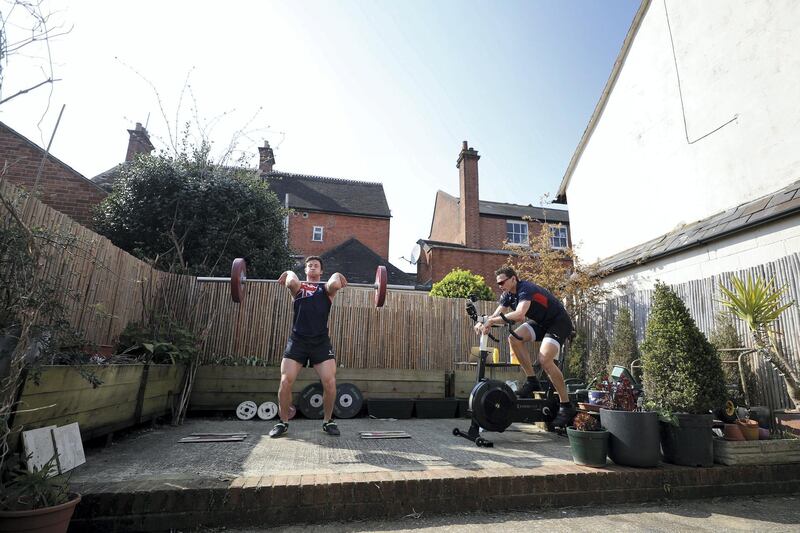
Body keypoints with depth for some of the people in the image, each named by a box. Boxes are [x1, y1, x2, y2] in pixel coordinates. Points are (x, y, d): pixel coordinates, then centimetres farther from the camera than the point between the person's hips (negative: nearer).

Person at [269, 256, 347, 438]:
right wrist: (289, 274, 6)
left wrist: (337, 276, 5)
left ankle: (328, 421, 13)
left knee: (330, 383, -9)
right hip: (297, 340, 1)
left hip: (321, 341, 0)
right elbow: (292, 282, -14)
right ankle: (283, 422, 16)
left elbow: (335, 284, -15)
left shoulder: (327, 288, 12)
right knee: (285, 382, -6)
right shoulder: (298, 286, 13)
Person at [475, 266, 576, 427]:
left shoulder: (526, 289, -27)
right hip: (540, 323, 8)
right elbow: (497, 315, -6)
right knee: (514, 338, -15)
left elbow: (519, 314, -43)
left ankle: (567, 406, -11)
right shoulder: (508, 295, -1)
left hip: (559, 323, -8)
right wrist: (483, 324, -27)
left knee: (544, 359, -25)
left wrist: (492, 320, -41)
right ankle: (532, 381, -2)